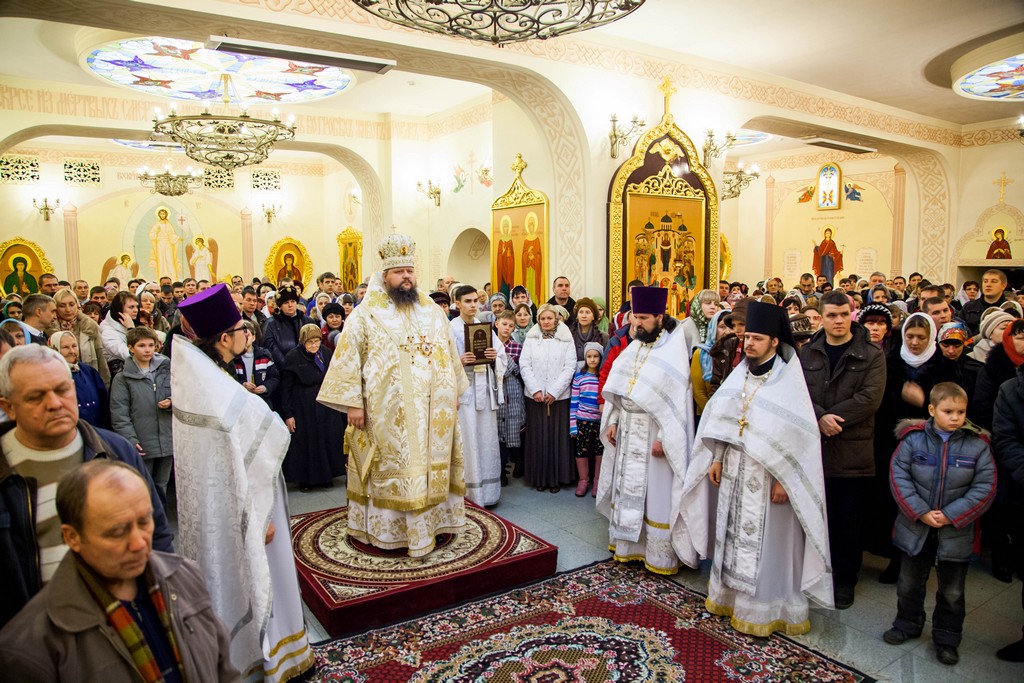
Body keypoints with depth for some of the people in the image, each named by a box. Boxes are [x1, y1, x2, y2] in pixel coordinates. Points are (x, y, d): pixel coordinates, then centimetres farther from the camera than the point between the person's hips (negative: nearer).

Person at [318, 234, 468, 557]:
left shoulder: (433, 312, 10)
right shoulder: (366, 314, -4)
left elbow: (450, 353, 16)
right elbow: (348, 359, -6)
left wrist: (455, 392, 14)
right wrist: (353, 403, -12)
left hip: (433, 412, 5)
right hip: (388, 415, -4)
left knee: (433, 464, 11)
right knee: (393, 468, 2)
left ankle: (436, 518, 26)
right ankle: (389, 528, 15)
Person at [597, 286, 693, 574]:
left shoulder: (674, 352, -11)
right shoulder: (634, 348, 9)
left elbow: (677, 399, -15)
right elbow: (617, 389, 12)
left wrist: (664, 438, -19)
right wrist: (612, 421, 6)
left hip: (654, 434, -6)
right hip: (628, 432, 7)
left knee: (655, 494, 1)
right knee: (627, 487, 13)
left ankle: (661, 556, 14)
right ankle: (628, 545, 27)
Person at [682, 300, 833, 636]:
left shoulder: (788, 382, -11)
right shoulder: (738, 375, 6)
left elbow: (799, 434, -14)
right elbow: (719, 418, 10)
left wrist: (784, 479, -17)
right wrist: (716, 459, 7)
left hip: (768, 477, -5)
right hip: (734, 473, 6)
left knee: (765, 543, 4)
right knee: (734, 535, 15)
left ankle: (764, 610, 18)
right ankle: (730, 595, 30)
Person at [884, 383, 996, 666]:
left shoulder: (978, 445, -9)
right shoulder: (913, 439, -10)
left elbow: (984, 488, -9)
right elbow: (898, 477, -10)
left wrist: (950, 515, -15)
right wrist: (921, 512, -17)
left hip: (956, 533, 0)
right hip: (915, 529, 1)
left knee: (952, 591, 15)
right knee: (910, 583, 18)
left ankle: (947, 638, 33)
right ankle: (908, 624, 39)